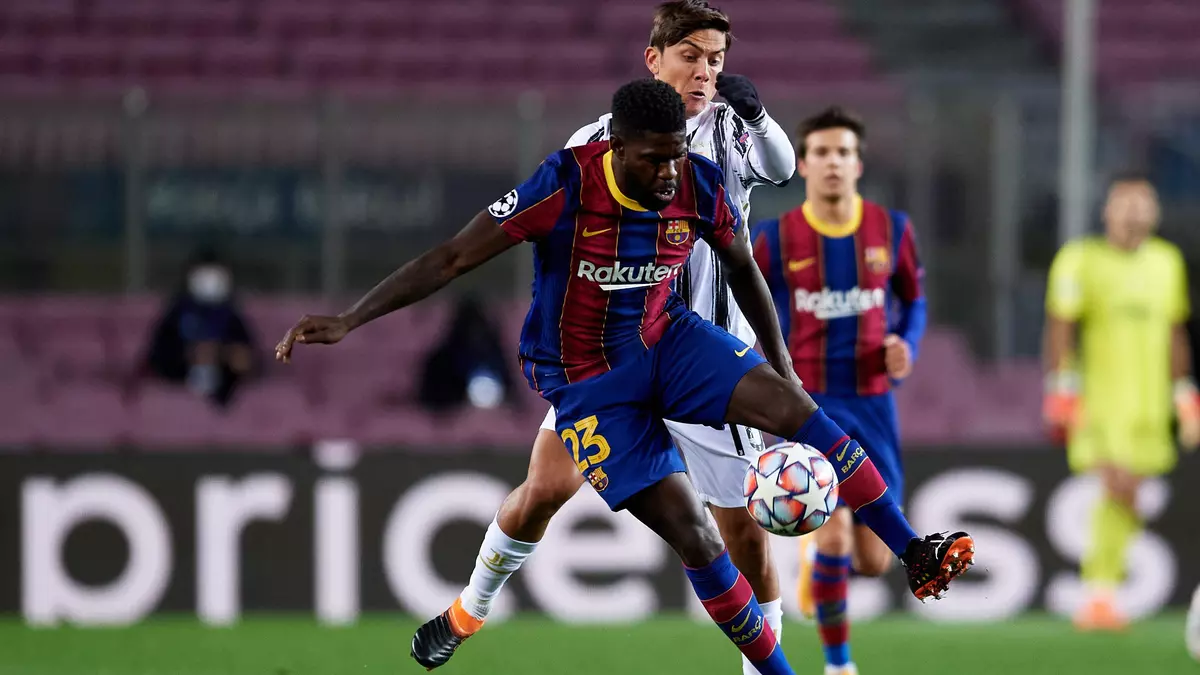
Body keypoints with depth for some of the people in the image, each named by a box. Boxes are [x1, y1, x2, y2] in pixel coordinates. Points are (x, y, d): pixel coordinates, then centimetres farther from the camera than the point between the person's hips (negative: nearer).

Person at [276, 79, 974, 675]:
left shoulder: (701, 185, -14)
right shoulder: (566, 188, -25)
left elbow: (745, 271, 7)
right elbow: (454, 258, -21)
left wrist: (780, 366, 10)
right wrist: (350, 320, -26)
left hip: (668, 338, 3)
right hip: (588, 382, -3)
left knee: (793, 405, -23)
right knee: (696, 538, -12)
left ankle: (916, 554, -16)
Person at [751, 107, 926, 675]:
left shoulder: (891, 229, 0)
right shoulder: (775, 239, -6)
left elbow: (913, 299, 16)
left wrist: (906, 346, -4)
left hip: (871, 402, 3)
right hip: (807, 404, -3)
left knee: (874, 560, 1)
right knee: (835, 531, -20)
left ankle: (820, 562, 40)